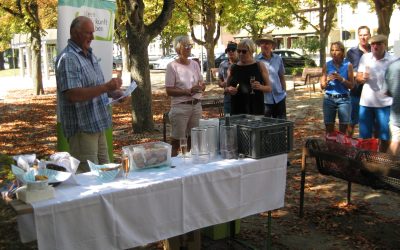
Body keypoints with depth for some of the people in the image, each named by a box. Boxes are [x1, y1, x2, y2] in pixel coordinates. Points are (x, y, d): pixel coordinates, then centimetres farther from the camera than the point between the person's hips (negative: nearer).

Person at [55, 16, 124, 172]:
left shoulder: (90, 55, 13)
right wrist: (106, 87, -28)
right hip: (81, 128, -9)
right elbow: (73, 95, -27)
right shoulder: (68, 58, -16)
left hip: (98, 124, 9)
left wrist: (112, 92, 6)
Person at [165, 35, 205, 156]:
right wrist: (188, 91, -22)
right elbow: (169, 91, -12)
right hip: (180, 107, -6)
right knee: (176, 139, -1)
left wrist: (201, 87, -8)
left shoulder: (195, 64, 10)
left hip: (196, 106, 6)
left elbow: (202, 85, 15)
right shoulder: (172, 66, -8)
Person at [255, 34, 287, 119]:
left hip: (279, 98, 3)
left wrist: (284, 92, 14)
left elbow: (282, 77, 14)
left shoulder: (278, 59, 7)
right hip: (264, 99, -3)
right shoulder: (256, 60, -4)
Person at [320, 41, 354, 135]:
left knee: (343, 129, -1)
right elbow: (322, 86, 7)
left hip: (344, 99, -1)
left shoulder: (348, 65, 1)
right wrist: (327, 80, -13)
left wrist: (342, 79, -16)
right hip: (329, 98, 1)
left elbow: (351, 85, 0)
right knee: (329, 129, 2)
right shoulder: (327, 65, 5)